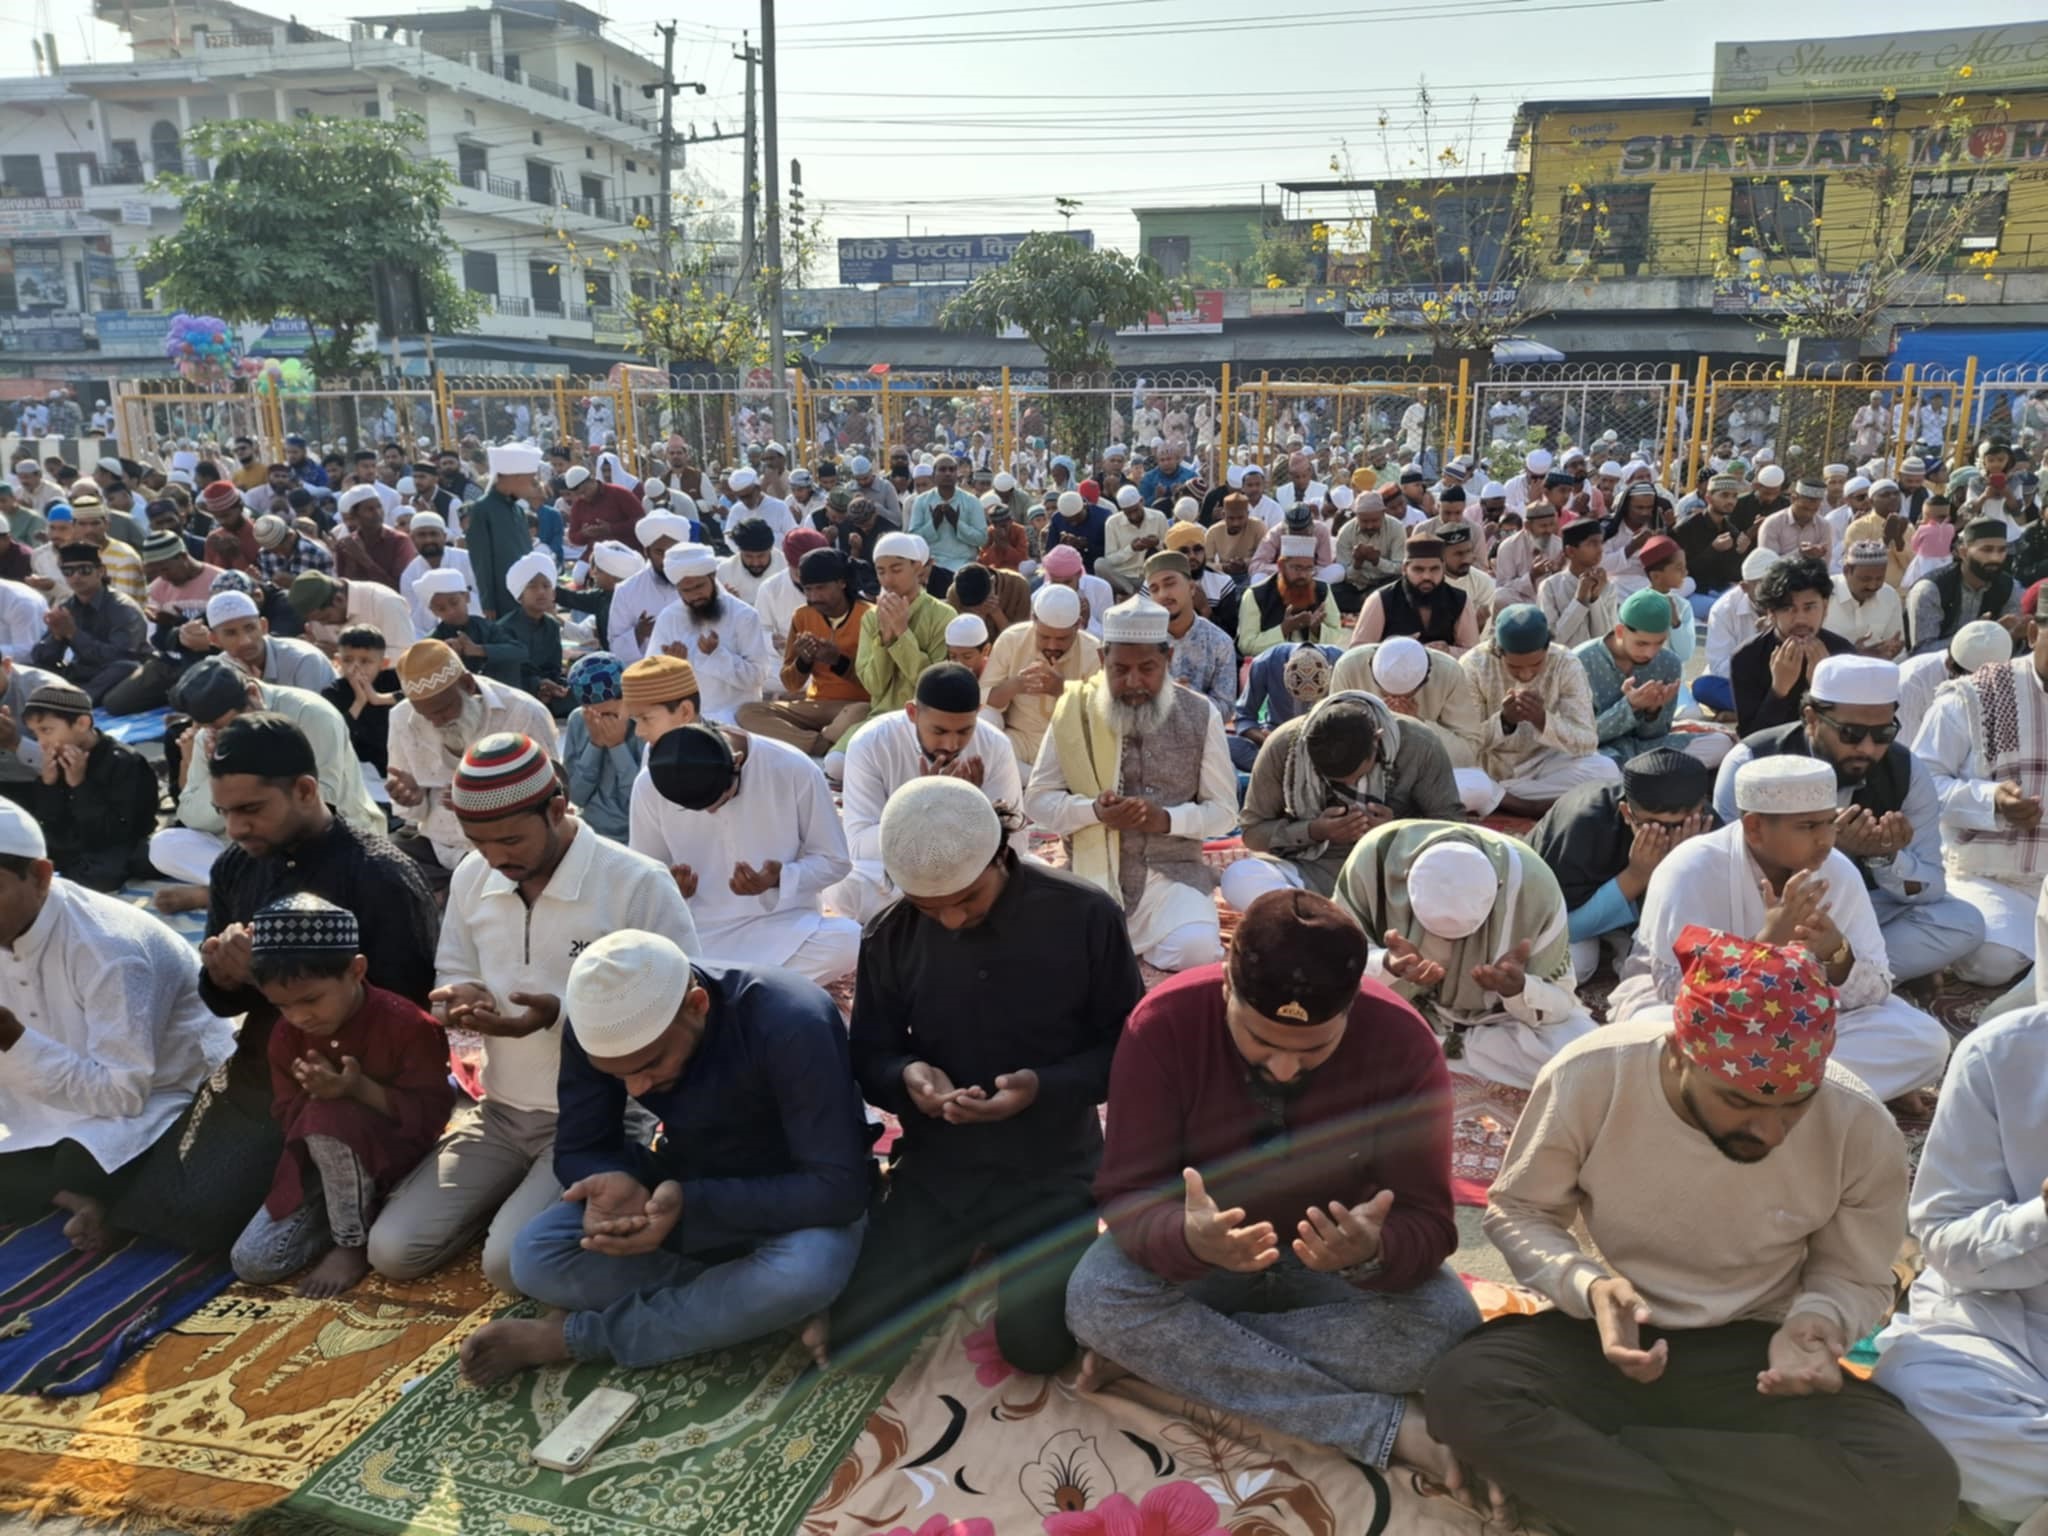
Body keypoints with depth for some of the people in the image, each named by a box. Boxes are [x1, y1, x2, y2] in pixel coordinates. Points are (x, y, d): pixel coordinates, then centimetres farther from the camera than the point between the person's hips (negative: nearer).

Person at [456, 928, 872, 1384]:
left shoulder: (793, 1025, -33)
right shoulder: (597, 1028, -18)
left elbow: (838, 1189, -30)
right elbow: (579, 1149, -8)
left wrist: (691, 1205, -40)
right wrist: (615, 1185, -32)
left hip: (797, 1199, -3)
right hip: (683, 1183, 3)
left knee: (806, 1272, -37)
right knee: (534, 1258, -20)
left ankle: (572, 1337, -17)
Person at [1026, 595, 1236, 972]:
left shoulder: (1200, 716, 0)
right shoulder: (1074, 710, 0)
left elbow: (1224, 810, 2)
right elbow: (1037, 799, 2)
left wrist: (1168, 819, -18)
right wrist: (1094, 811, -17)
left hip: (1171, 873, 0)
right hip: (1091, 873, 0)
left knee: (1195, 952, -28)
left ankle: (1131, 936, 8)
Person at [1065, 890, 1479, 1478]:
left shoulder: (1402, 1043, -23)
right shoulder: (1164, 1022, -25)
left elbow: (1426, 1221, -20)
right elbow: (1129, 1194, -23)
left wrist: (1372, 1252, -44)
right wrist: (1190, 1238, -46)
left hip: (1337, 1260, 1)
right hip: (1198, 1249, 0)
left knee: (1446, 1328, -29)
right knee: (1095, 1298, -31)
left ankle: (1161, 1355, -18)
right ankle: (1386, 1425, -25)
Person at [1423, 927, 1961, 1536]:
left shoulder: (1861, 1128, -15)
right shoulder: (1590, 1078, -20)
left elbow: (1854, 1277, 3)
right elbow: (1517, 1211, -4)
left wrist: (1817, 1321, -21)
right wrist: (1588, 1285, -25)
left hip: (1753, 1353, 2)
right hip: (1610, 1332, -1)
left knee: (1921, 1484, -27)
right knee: (1461, 1392, -30)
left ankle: (1590, 1450, -19)